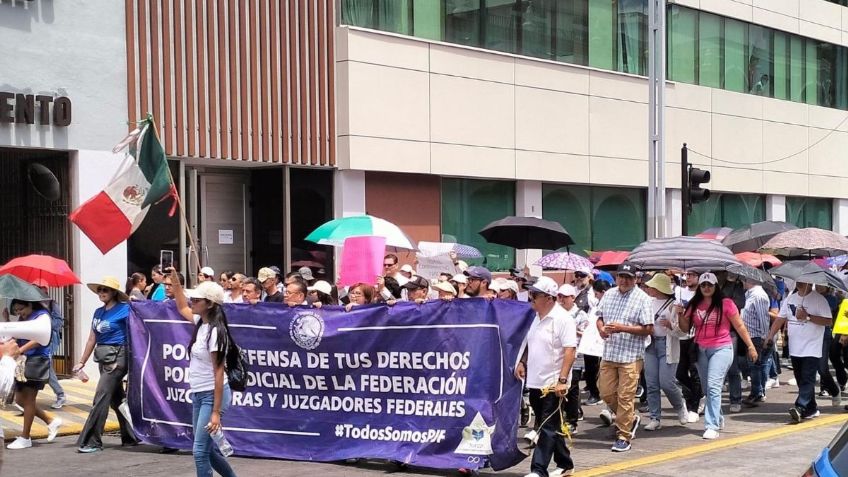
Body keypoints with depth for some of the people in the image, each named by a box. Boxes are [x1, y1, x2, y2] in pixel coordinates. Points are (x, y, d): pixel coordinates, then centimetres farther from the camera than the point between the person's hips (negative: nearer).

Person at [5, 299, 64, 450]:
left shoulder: (42, 315, -7)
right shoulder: (22, 319, 17)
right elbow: (15, 337, 14)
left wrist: (21, 349, -30)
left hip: (37, 360, -9)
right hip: (23, 362, 9)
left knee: (28, 399, -3)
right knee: (20, 399, 9)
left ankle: (25, 438, 5)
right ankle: (51, 421, 22)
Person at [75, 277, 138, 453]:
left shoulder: (124, 310, -8)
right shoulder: (99, 312, 13)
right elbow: (92, 339, 17)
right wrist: (82, 362, 17)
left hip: (116, 357, -8)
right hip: (103, 358, 8)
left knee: (101, 398, -10)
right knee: (117, 399, 14)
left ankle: (91, 442, -7)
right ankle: (131, 436, 24)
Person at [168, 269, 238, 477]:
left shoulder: (215, 331, -19)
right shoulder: (201, 322, 5)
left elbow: (219, 372, -20)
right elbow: (182, 308, 29)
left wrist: (216, 412, -22)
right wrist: (175, 281, 19)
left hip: (212, 395, -9)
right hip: (198, 394, 9)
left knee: (200, 451, -10)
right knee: (207, 450, 14)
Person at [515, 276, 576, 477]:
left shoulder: (562, 319, -14)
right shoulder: (535, 317, 11)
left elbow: (570, 351, -19)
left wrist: (562, 380, -25)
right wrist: (522, 362, 7)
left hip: (553, 383, -8)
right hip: (535, 382, 8)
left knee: (548, 428, -6)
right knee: (550, 427, 15)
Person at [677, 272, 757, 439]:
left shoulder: (726, 303, -5)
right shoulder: (694, 305, 7)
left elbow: (739, 326, 0)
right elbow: (685, 328, 10)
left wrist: (750, 346, 0)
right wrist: (680, 314, -8)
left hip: (721, 349, -5)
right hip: (701, 350, 5)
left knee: (713, 386, -16)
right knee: (707, 389, 13)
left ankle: (712, 426, -18)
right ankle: (718, 419, 31)